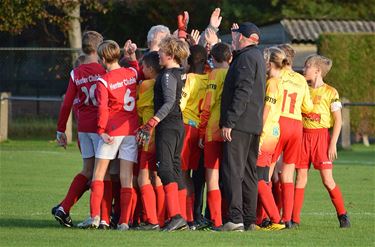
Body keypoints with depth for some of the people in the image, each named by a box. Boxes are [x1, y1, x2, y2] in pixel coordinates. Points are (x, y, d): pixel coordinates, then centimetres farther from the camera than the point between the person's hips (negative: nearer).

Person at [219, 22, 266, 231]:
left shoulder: (246, 58, -11)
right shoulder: (258, 57, 19)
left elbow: (242, 92, -20)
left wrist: (229, 122, -21)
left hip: (240, 124, -10)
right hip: (255, 124, 10)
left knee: (233, 171, -11)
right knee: (249, 173, 11)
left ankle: (236, 219, -18)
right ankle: (250, 220, 12)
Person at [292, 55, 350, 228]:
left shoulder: (330, 92, -3)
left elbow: (338, 120, -4)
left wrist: (333, 144, -10)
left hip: (321, 135, -4)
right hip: (303, 135, 4)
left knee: (327, 179, -6)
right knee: (301, 177, 1)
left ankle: (342, 215, 5)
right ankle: (294, 218, 1)